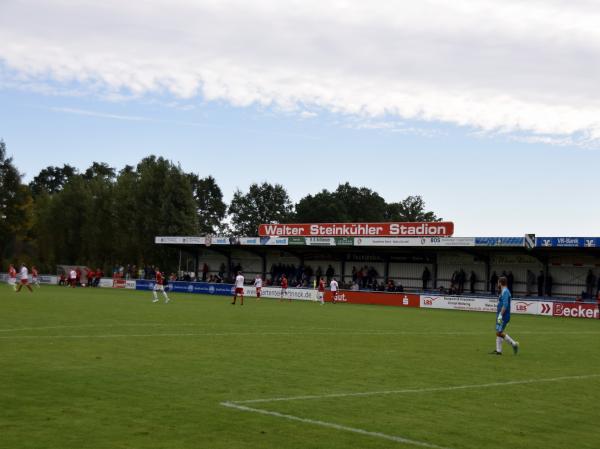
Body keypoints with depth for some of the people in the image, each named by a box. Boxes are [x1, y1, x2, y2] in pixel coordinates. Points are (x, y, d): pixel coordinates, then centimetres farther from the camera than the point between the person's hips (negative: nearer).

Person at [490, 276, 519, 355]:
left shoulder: (505, 292, -15)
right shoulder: (504, 292, 16)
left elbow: (505, 305, -24)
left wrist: (500, 315, -25)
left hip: (503, 316, -10)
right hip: (501, 316, 10)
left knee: (499, 333, -11)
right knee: (498, 333, 8)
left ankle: (514, 344, -5)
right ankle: (498, 351, 9)